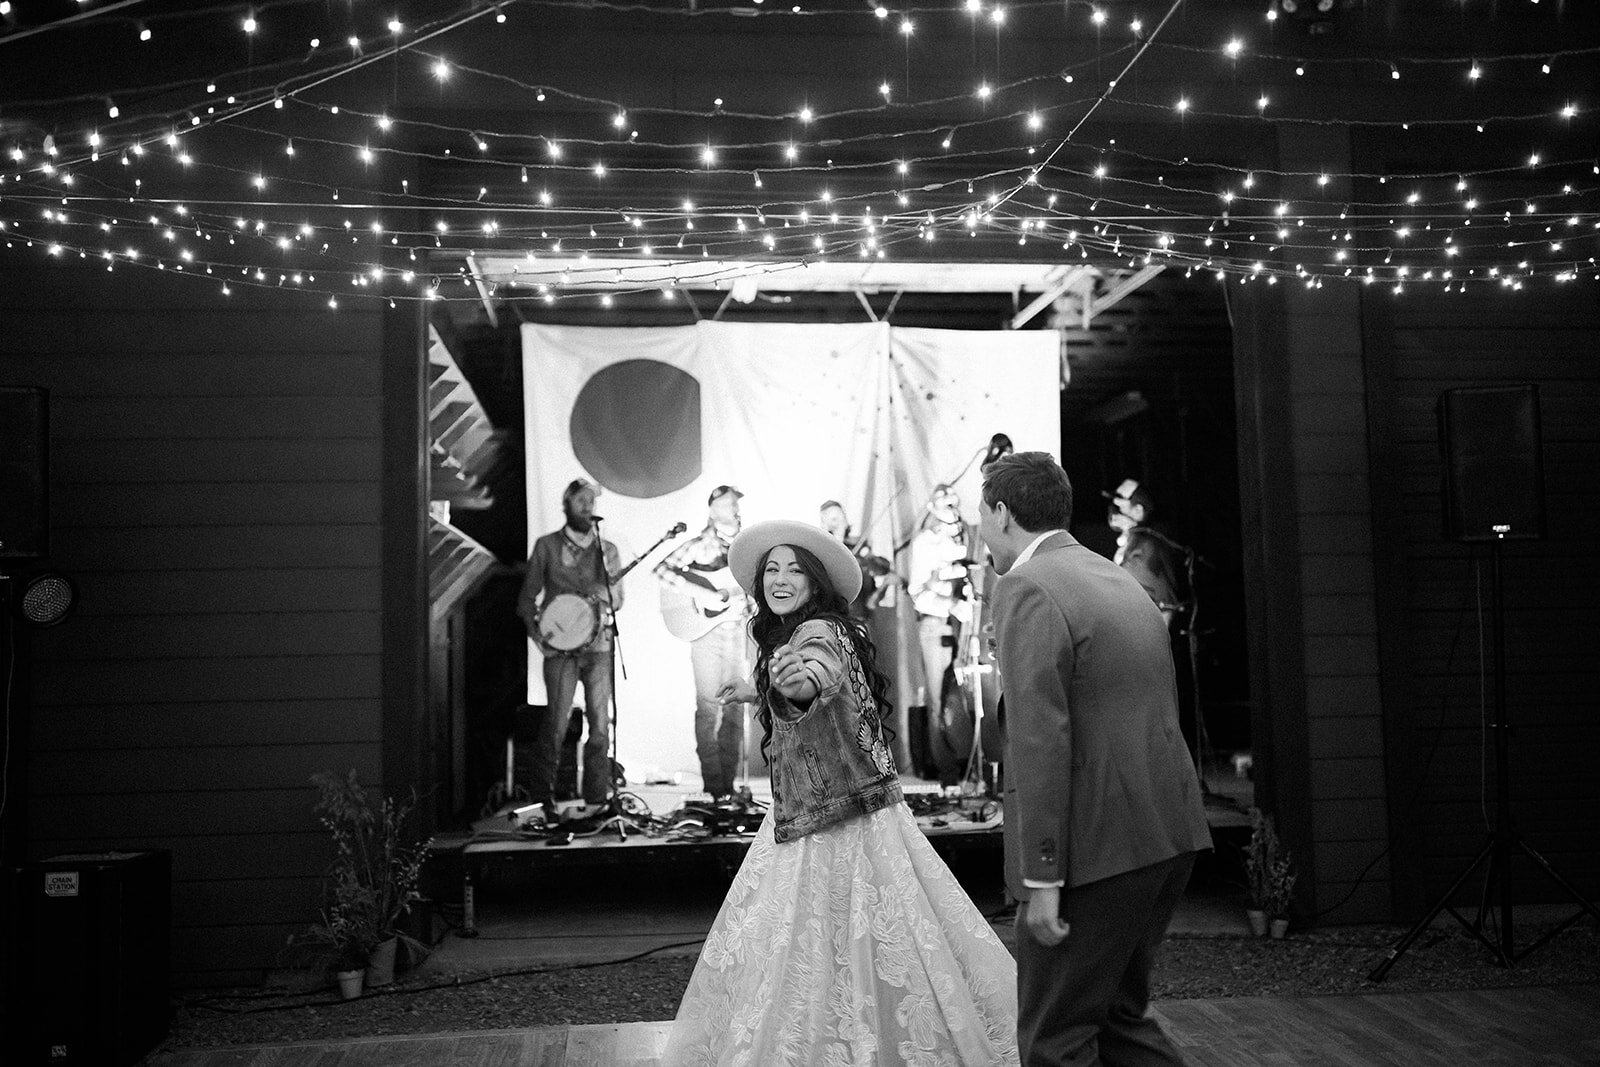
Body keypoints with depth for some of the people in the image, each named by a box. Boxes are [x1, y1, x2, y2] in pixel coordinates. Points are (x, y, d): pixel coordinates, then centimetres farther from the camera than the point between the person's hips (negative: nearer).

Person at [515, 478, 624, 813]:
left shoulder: (607, 550, 13)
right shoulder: (547, 546, 7)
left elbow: (618, 599, 15)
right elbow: (527, 597, 8)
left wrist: (604, 595, -8)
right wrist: (536, 634, -6)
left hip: (599, 645, 3)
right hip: (560, 647, -2)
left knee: (601, 725, 0)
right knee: (556, 724, -10)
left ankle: (597, 799, 9)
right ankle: (540, 800, 0)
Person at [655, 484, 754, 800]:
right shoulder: (700, 545, -2)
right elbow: (663, 569, -14)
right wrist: (702, 594, -19)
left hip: (738, 630, 5)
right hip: (707, 631, -5)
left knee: (736, 705, 5)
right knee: (708, 705, -7)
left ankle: (729, 782, 11)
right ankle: (713, 785, -3)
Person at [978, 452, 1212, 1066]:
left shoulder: (1027, 588, -11)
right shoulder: (1122, 581, 16)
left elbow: (1040, 739, -19)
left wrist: (1040, 877, -18)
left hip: (1097, 846, -9)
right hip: (1168, 833, 9)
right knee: (1119, 1012, 22)